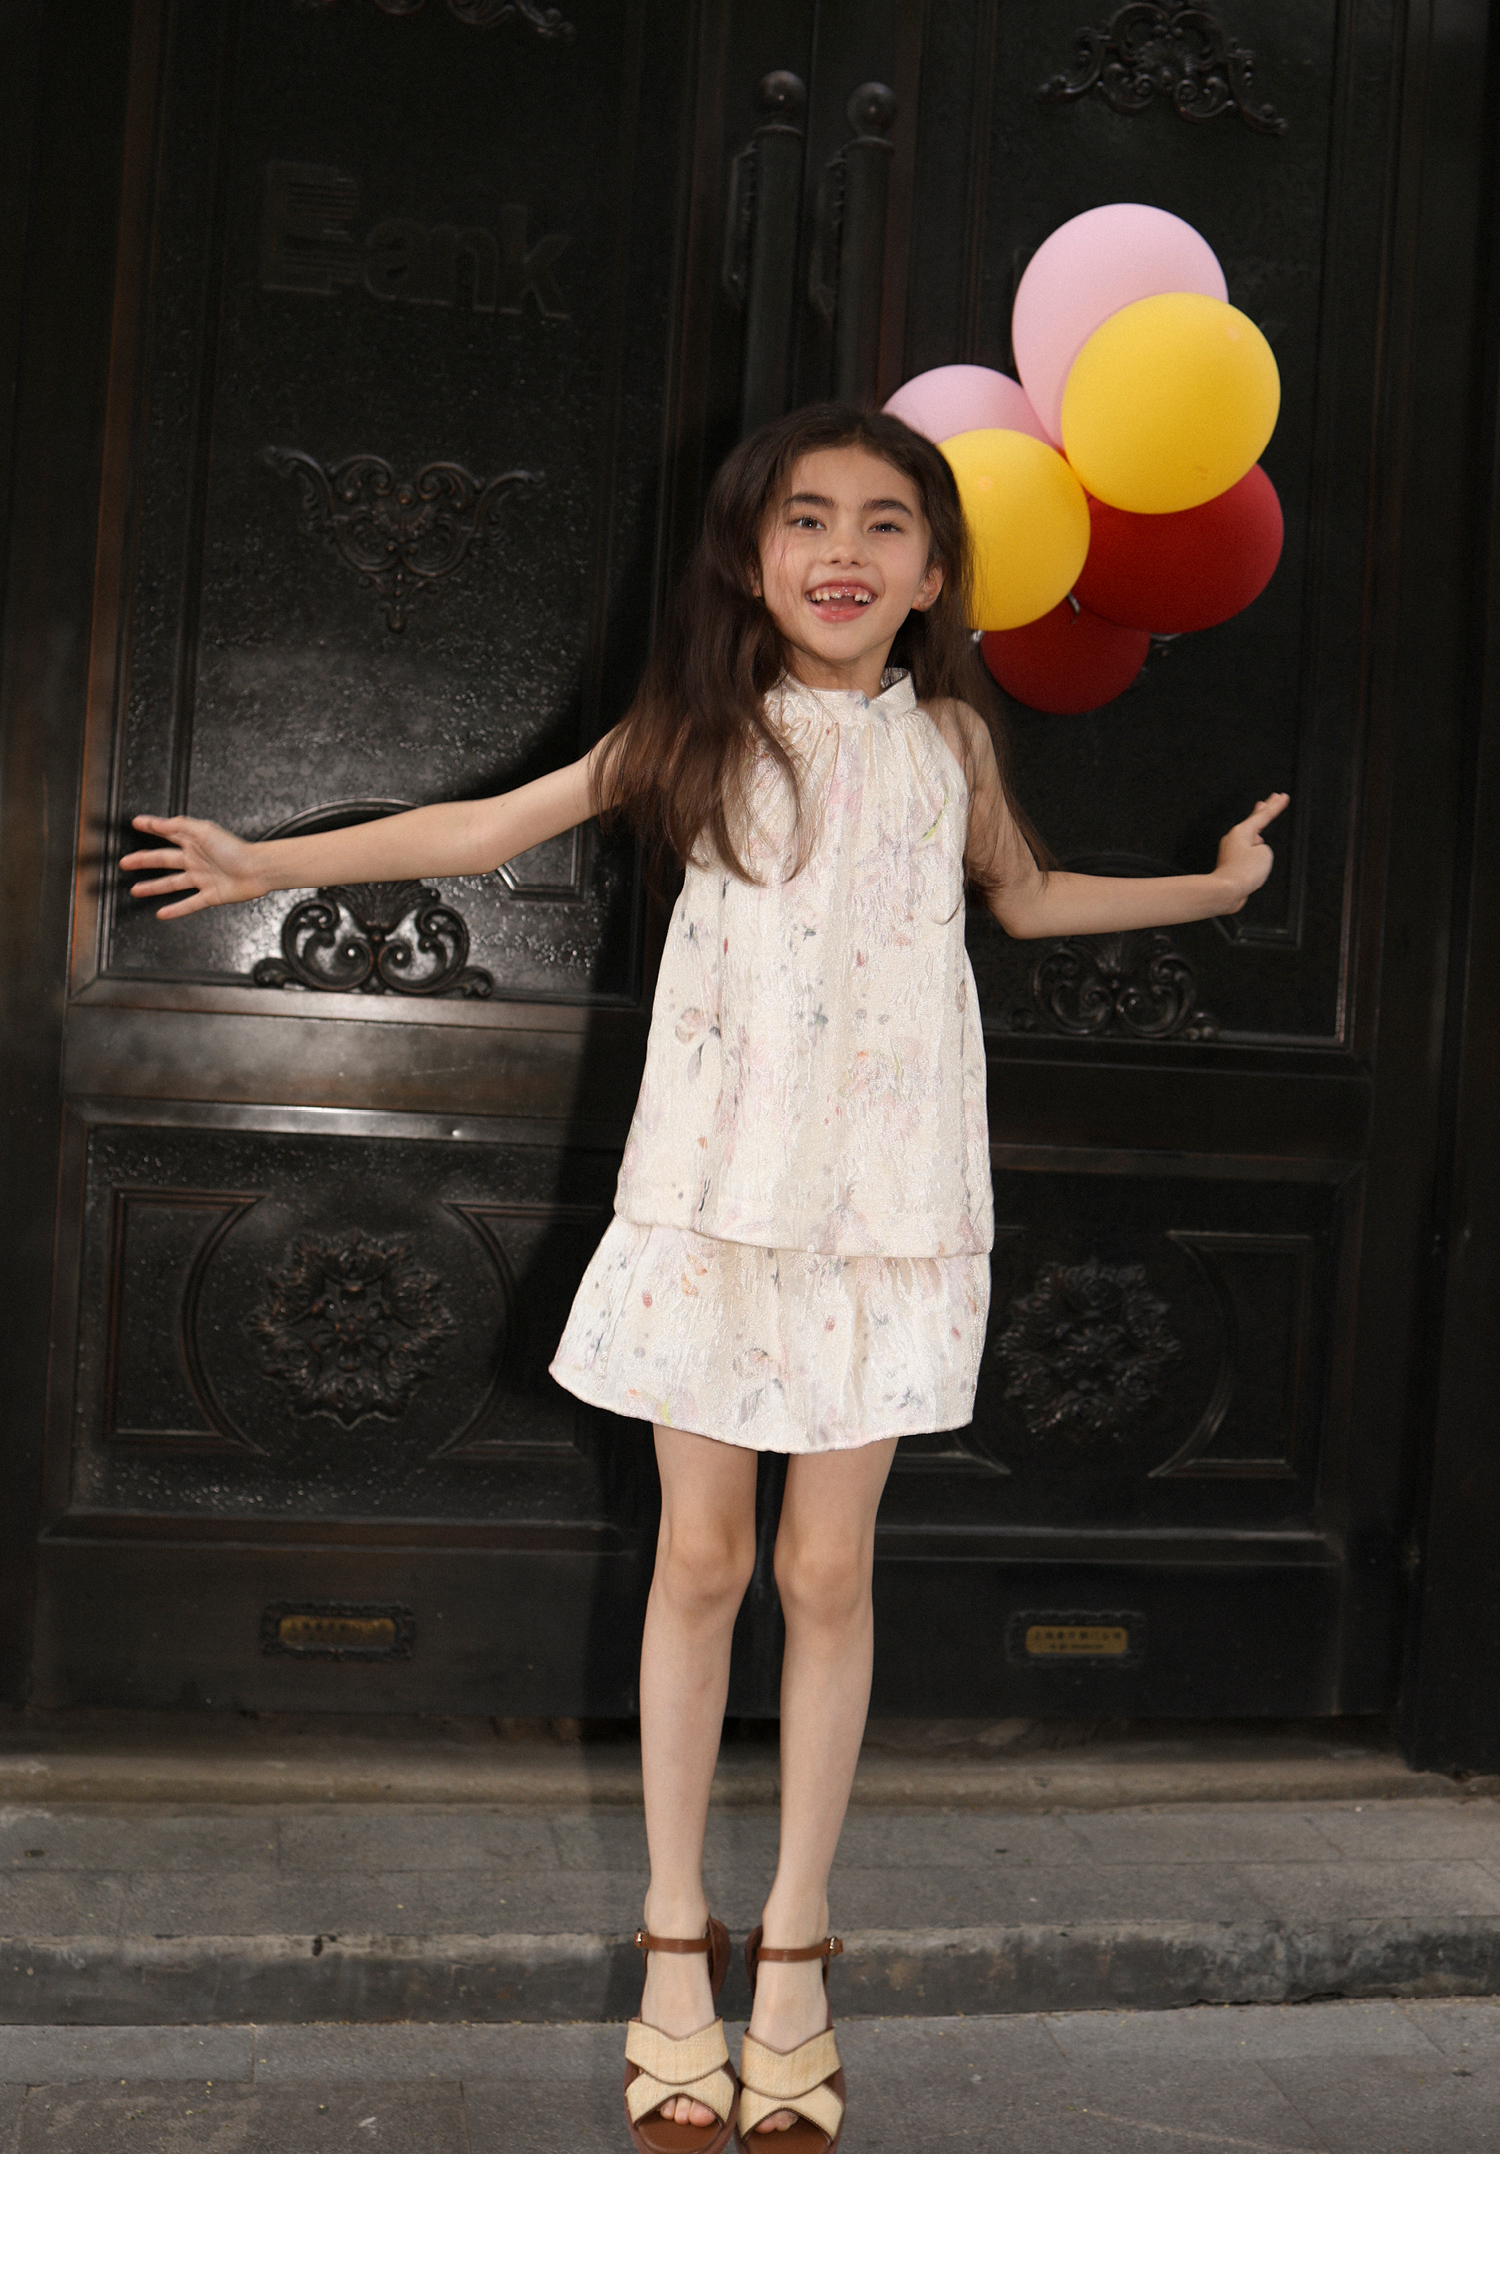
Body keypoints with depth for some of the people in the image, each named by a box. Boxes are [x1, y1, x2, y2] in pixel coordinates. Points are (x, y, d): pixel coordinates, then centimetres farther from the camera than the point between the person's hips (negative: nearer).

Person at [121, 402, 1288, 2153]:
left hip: (884, 1200, 1)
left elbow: (1027, 895, 25)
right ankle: (676, 1943, 20)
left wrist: (1213, 886, 24)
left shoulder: (951, 736, 7)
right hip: (714, 1187, -1)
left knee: (829, 1567, 5)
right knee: (700, 1558, 5)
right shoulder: (705, 728, 2)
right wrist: (266, 862, 2)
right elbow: (485, 828, 5)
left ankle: (793, 1951, 20)